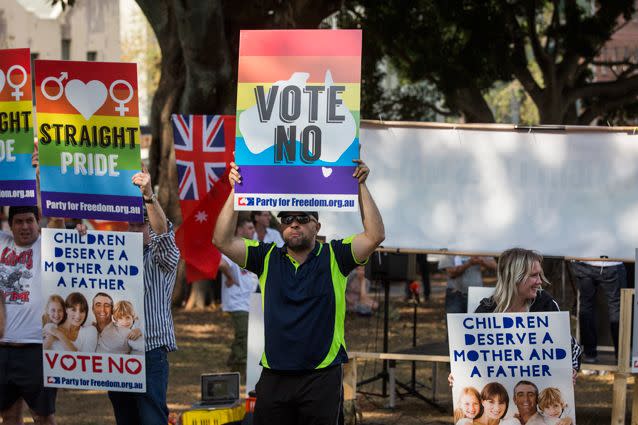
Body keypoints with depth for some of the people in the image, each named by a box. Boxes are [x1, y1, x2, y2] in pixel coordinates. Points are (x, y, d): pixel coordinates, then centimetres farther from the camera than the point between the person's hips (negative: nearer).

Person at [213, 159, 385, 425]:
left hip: (322, 375, -2)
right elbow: (223, 240, 1)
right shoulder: (268, 258, 9)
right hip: (274, 377, 2)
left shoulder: (334, 257, 3)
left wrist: (361, 187, -11)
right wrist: (236, 192, -6)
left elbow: (375, 236, -8)